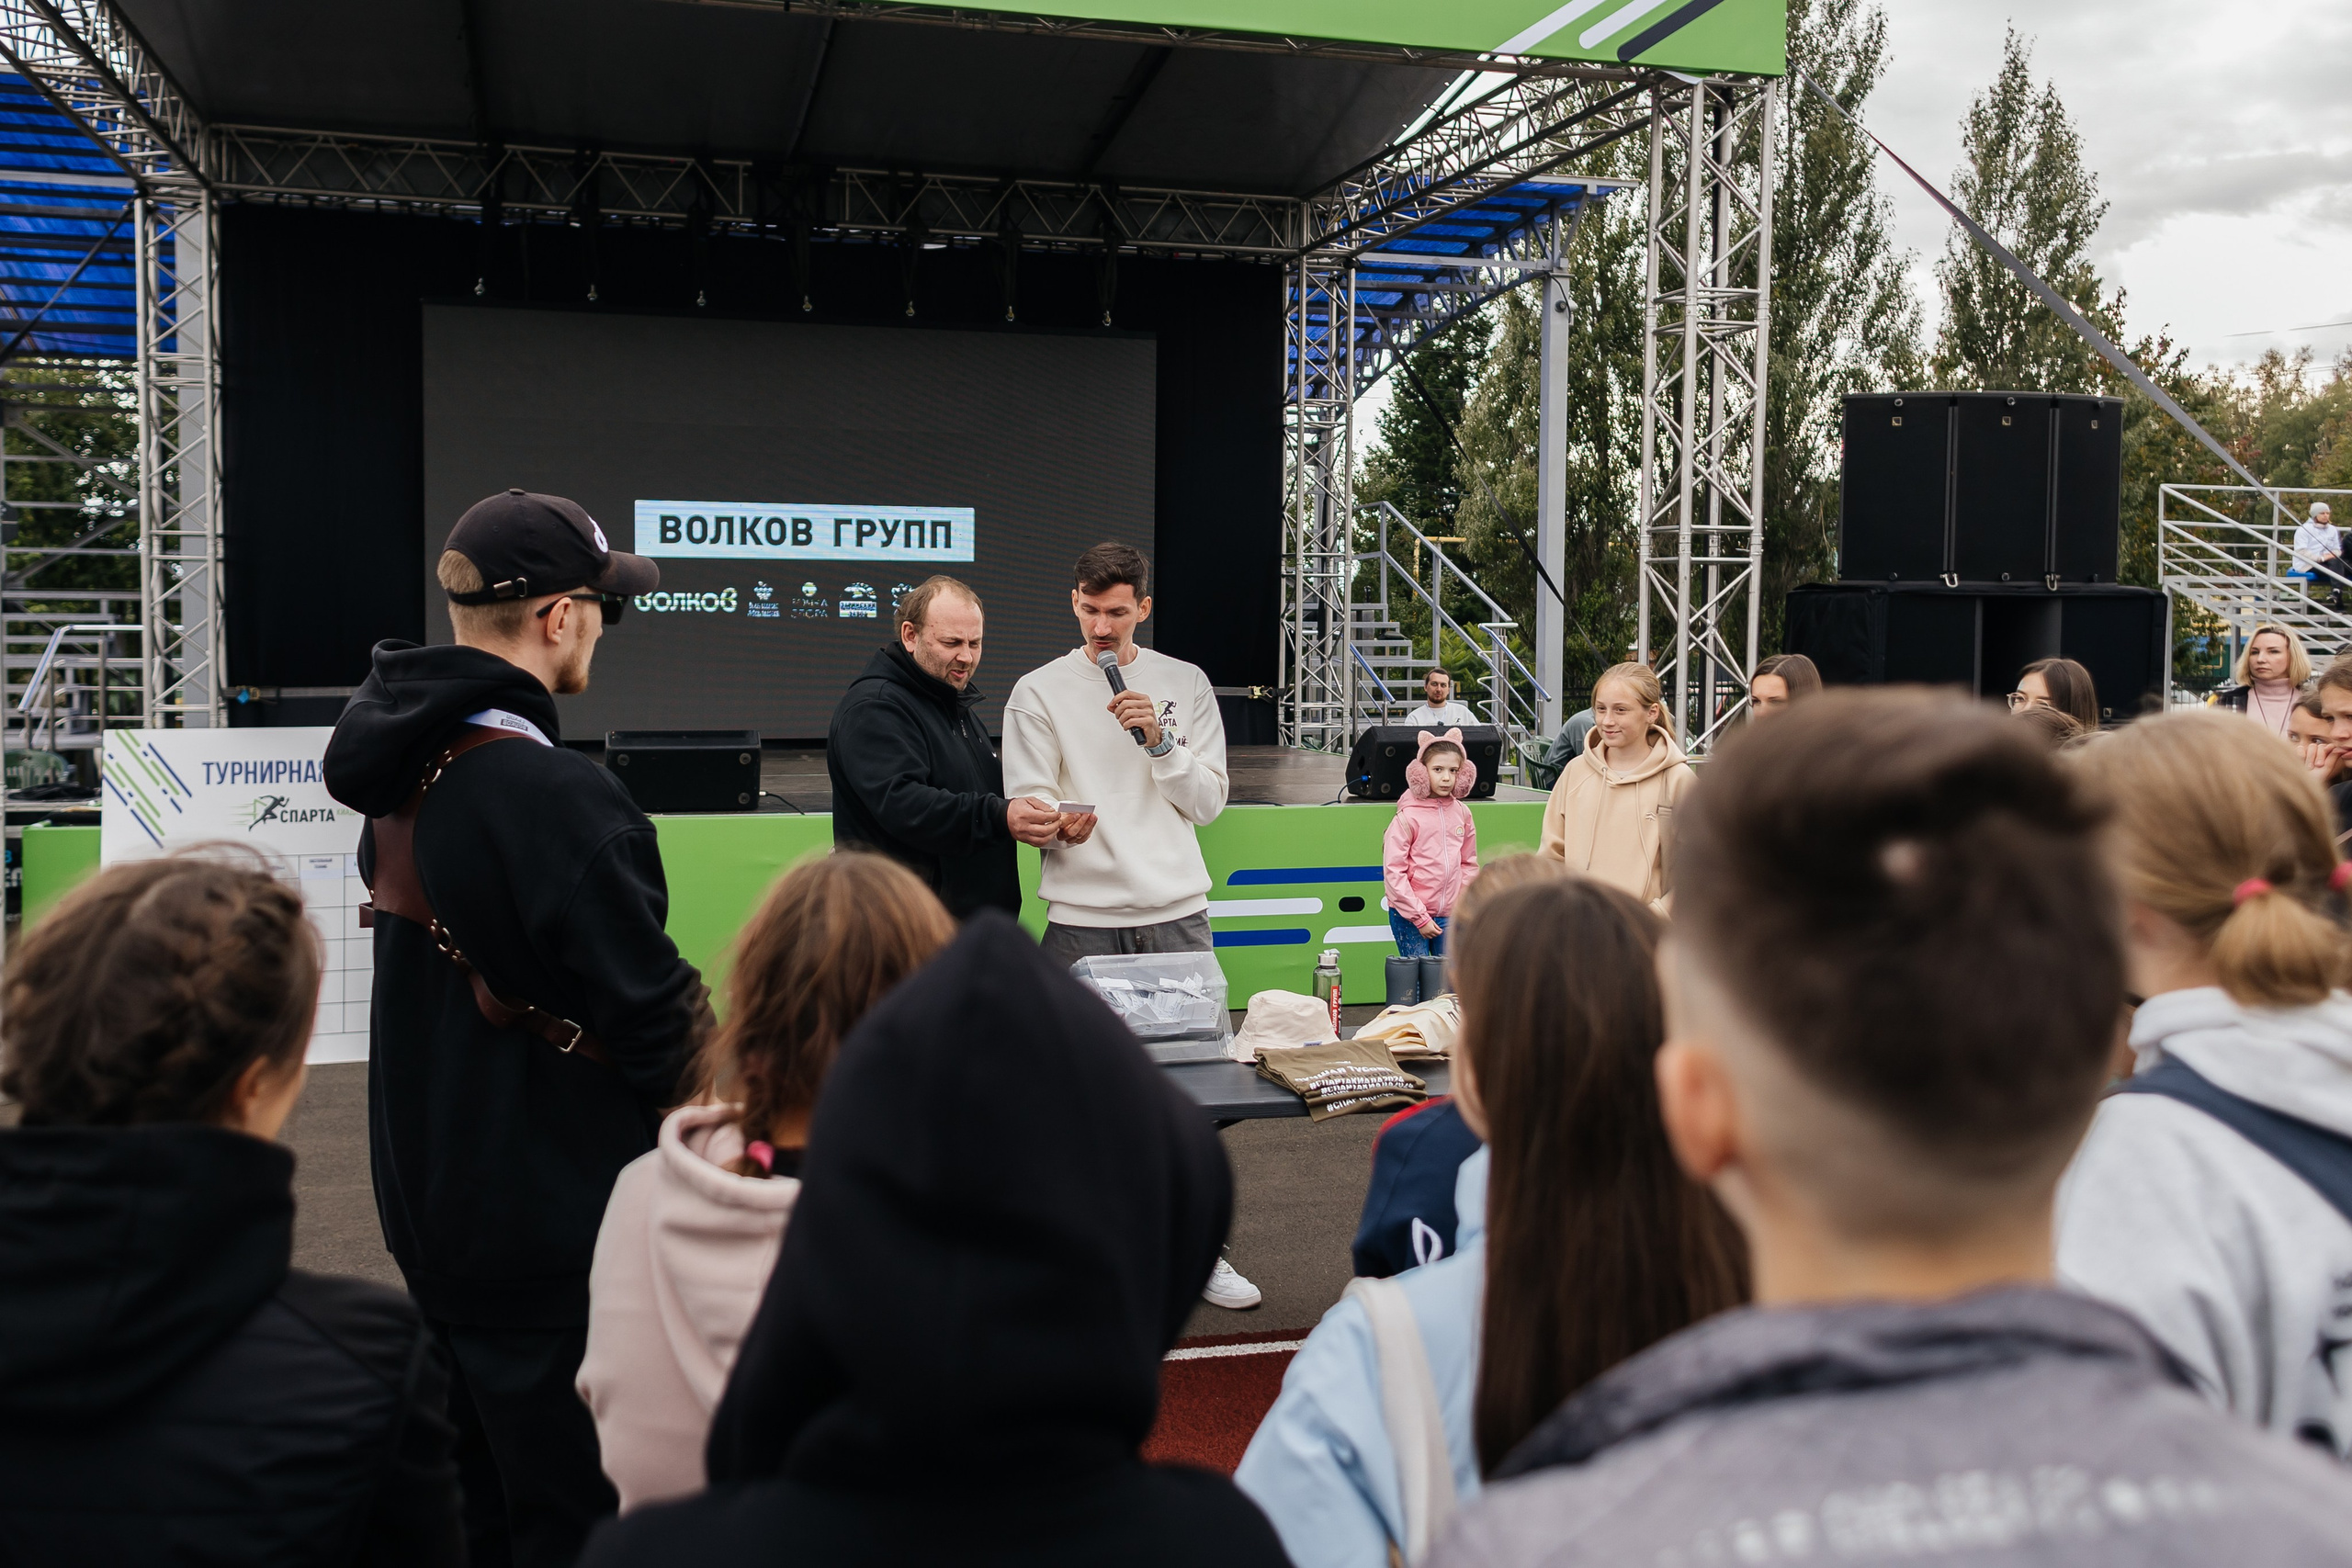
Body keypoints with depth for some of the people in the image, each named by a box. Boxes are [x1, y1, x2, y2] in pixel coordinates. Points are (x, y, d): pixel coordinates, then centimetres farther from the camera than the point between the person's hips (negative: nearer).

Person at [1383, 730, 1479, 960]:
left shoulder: (1462, 814, 6)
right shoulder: (1408, 816, -9)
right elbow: (1393, 871, -11)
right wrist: (1420, 918, -12)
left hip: (1450, 915, 4)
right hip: (1409, 917, -4)